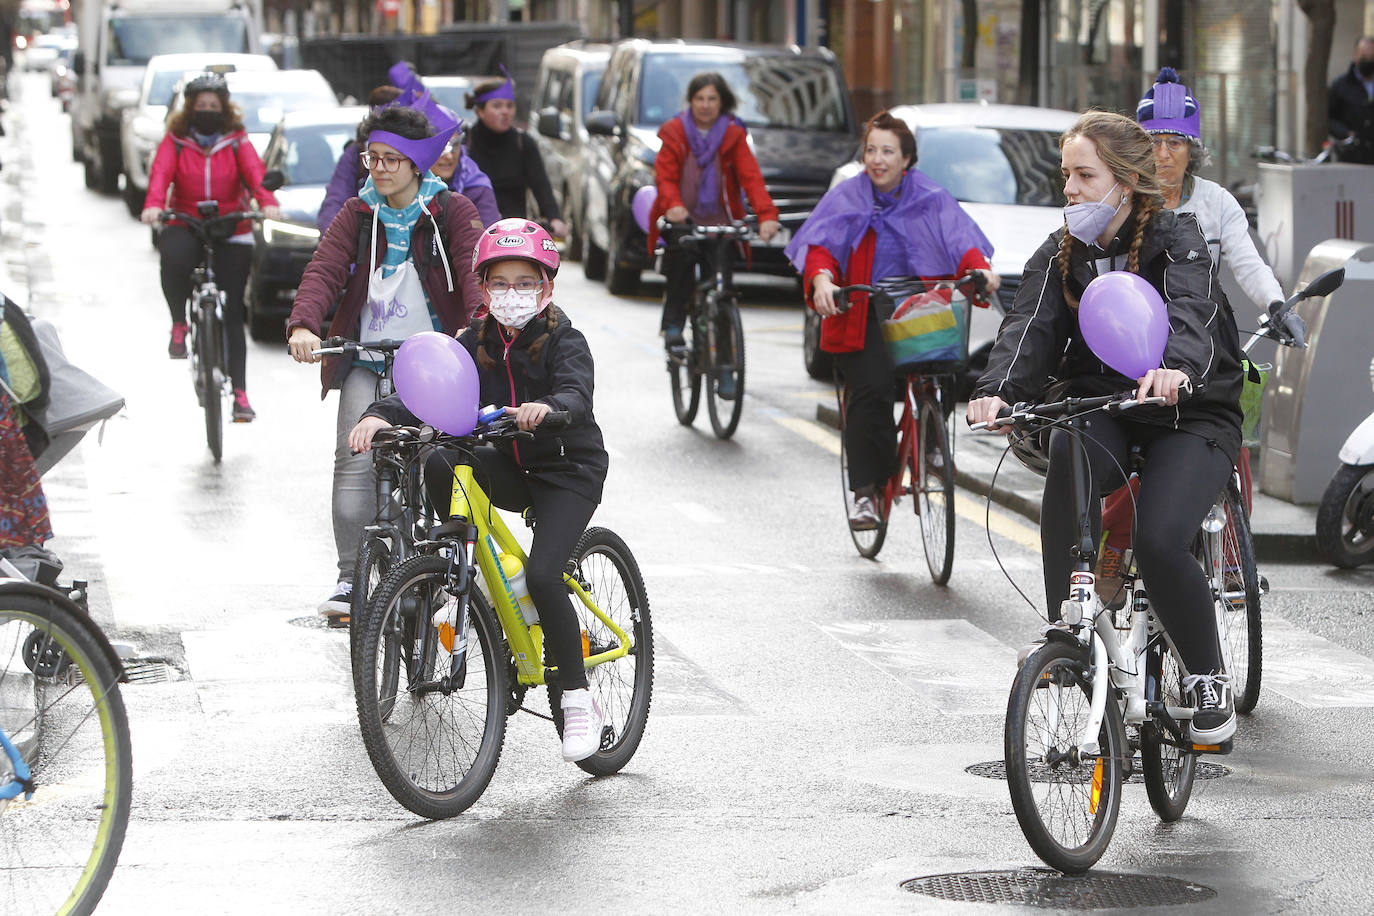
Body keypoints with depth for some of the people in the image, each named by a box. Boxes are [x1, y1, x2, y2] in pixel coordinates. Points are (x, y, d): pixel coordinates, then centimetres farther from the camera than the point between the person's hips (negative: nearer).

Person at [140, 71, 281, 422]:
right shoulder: (175, 142, 4)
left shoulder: (236, 142, 6)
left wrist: (267, 202, -31)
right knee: (174, 256, -38)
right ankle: (179, 324, -13)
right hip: (185, 225, -1)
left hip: (232, 232, 1)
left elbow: (255, 172, -10)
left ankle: (240, 392, 0)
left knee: (232, 313, -4)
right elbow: (160, 173, -12)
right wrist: (153, 205, -34)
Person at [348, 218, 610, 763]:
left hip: (567, 469, -5)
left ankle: (577, 699, -11)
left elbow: (577, 395, -31)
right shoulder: (476, 343, 0)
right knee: (435, 464, -24)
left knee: (541, 575, -24)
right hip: (506, 467, 5)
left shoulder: (563, 340, -12)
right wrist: (381, 415, -31)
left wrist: (546, 407, -54)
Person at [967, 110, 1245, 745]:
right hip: (1101, 408, 3)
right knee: (1068, 452, -34)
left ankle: (1209, 679, -1)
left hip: (1191, 414, -3)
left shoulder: (1175, 239, -8)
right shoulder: (1060, 256, 5)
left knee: (1158, 543, -27)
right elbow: (1029, 326, -13)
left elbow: (1191, 312, -29)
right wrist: (998, 391, -35)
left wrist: (1175, 368, -53)